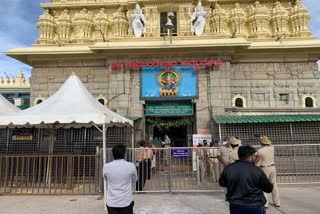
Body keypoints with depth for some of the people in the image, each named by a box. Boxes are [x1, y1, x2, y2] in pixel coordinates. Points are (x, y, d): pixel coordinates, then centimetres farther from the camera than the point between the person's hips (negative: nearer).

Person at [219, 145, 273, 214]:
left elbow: (222, 183, 8)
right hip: (255, 206, -3)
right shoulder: (256, 171, -16)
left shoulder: (228, 169, -6)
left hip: (235, 206, 3)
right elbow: (269, 189, -5)